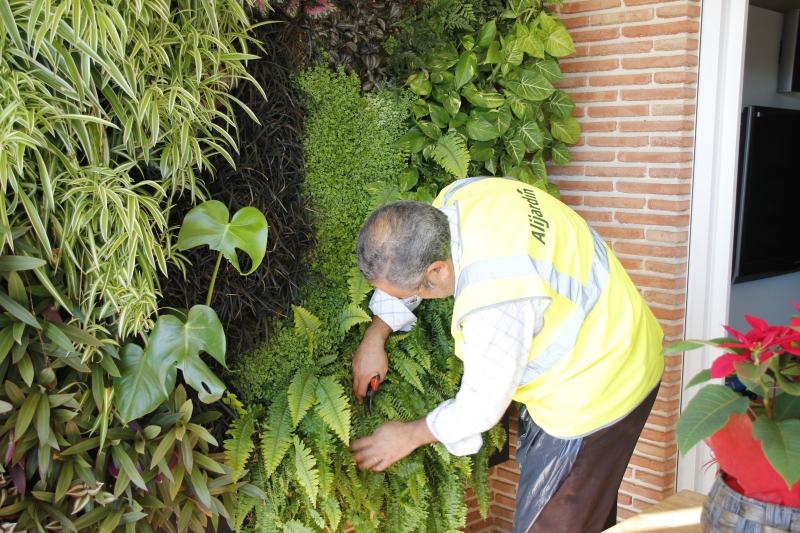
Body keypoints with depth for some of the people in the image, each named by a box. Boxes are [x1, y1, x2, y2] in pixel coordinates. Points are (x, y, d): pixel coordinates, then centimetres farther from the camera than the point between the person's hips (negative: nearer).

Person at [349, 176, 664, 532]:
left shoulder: (492, 298, -38)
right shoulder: (457, 196, -14)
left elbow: (482, 405, -22)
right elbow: (405, 266, 7)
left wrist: (409, 436, -7)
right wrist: (373, 339, 5)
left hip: (597, 387, -9)